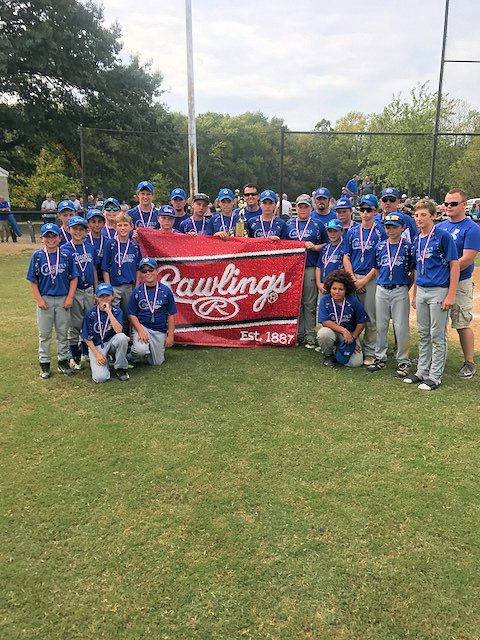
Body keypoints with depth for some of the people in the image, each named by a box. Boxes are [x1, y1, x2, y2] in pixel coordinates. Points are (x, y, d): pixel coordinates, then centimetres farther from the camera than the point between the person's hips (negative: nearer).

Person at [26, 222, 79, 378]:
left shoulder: (66, 255, -1)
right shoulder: (37, 255, -2)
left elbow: (74, 278, 1)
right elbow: (33, 280, -1)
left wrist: (70, 297, -6)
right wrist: (39, 299, -8)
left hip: (63, 299, 1)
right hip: (45, 299, 0)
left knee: (63, 332, 10)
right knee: (44, 333, 9)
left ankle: (63, 361, 22)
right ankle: (44, 364, 19)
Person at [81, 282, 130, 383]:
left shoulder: (116, 311, -7)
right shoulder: (90, 314, -8)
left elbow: (118, 330, -26)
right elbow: (87, 338, -2)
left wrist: (108, 311, -27)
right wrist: (97, 354, -13)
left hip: (111, 343, 2)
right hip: (96, 346, -1)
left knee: (122, 337, -35)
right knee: (100, 378, -24)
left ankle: (120, 367, -11)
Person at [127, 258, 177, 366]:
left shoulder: (165, 291, -2)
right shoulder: (137, 291, -2)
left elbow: (171, 315, 1)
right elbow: (132, 314, -1)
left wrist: (170, 335, -2)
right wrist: (140, 330, -17)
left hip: (160, 330, 2)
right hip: (141, 326, -2)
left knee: (157, 362, 6)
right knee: (140, 350, -31)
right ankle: (134, 357, 5)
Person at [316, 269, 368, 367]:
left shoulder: (353, 301, -10)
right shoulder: (324, 300, -12)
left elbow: (361, 322, -2)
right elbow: (324, 321, -19)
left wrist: (353, 337, -9)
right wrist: (343, 330, -26)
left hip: (350, 334, 1)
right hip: (332, 331, -1)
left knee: (356, 362, -17)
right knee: (323, 334, -38)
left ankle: (338, 351, 17)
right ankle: (329, 355, -4)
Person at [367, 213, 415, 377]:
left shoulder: (408, 247, -2)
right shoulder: (380, 246, 7)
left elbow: (414, 271, 2)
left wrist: (406, 288, -2)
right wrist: (383, 283, 8)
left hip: (400, 291, -3)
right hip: (381, 290, 4)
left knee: (401, 327, -1)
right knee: (380, 326, 9)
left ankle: (403, 362, 9)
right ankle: (380, 358, 20)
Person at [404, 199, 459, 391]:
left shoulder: (443, 236, -9)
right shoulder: (416, 241, 11)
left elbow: (454, 265, -11)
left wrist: (451, 295, -15)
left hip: (439, 291, -7)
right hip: (421, 291, 7)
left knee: (437, 336, 1)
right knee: (423, 335, 14)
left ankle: (435, 376, 10)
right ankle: (422, 371, 25)